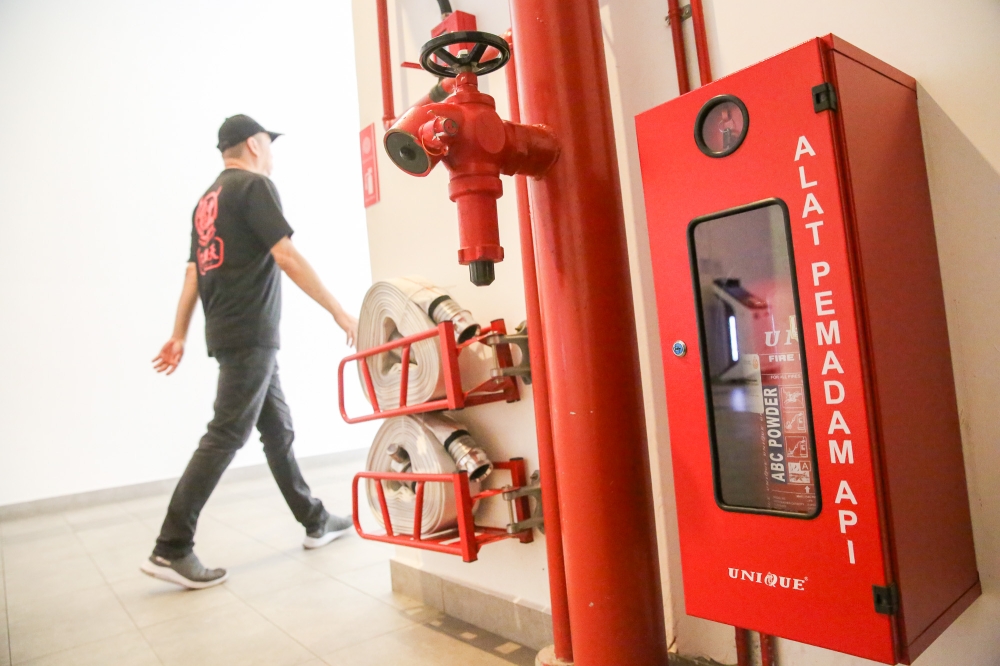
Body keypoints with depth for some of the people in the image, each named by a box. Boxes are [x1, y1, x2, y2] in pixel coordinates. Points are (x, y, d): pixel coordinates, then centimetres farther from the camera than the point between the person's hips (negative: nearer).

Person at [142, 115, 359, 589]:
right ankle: (171, 550, -3)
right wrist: (338, 312, -14)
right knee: (225, 437, -8)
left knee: (279, 430, 11)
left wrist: (179, 336, 18)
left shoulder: (208, 200, 20)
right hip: (250, 335, -9)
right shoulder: (254, 185, -5)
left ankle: (316, 522, 20)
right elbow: (287, 257, -15)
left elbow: (193, 273, 18)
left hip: (228, 333, 9)